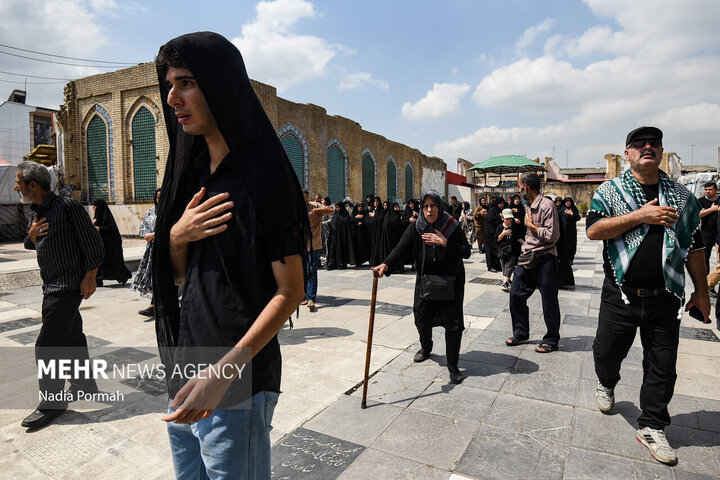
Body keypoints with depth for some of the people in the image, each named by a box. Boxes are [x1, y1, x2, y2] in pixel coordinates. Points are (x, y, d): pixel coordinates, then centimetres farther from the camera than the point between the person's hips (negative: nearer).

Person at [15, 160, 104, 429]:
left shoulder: (67, 206, -14)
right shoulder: (36, 213, 12)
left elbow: (93, 243, -16)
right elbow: (33, 246, 23)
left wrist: (90, 277, -18)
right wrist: (32, 235, 0)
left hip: (69, 286, -9)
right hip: (53, 286, 9)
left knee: (47, 345, -6)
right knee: (72, 338, 17)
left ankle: (51, 403, 7)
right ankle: (84, 386, 31)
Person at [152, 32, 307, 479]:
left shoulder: (261, 176, -14)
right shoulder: (192, 173, 8)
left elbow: (290, 291, -16)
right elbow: (177, 275, 13)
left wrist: (223, 373, -22)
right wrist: (176, 236, -8)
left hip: (237, 385, -7)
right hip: (184, 373, 7)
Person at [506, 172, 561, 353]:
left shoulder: (547, 205, -15)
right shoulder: (529, 206, 13)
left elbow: (552, 235, -21)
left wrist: (531, 225, -13)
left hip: (545, 259, -8)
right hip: (527, 257, 8)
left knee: (549, 301, 4)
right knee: (516, 295, 10)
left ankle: (552, 340, 19)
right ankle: (521, 333, 26)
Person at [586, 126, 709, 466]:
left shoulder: (682, 196, 9)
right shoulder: (610, 191, -1)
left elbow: (693, 247, 12)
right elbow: (593, 230, -15)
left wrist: (701, 291, 11)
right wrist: (641, 216, -20)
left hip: (665, 298, 2)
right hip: (621, 295, -2)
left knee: (662, 367, 9)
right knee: (607, 351, 13)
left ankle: (652, 428, 25)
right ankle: (606, 384, 45)